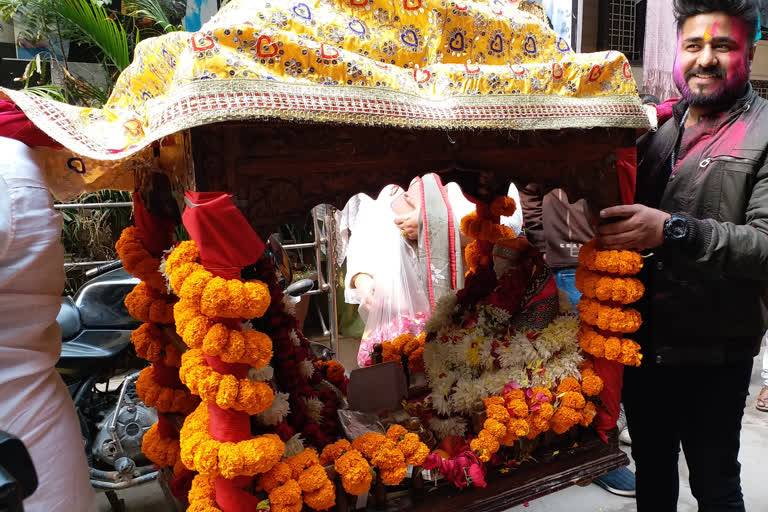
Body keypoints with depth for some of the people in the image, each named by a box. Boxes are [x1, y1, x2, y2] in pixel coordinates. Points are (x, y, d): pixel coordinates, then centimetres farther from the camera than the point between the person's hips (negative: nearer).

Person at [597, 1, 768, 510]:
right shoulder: (655, 127, 6)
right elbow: (619, 207, 14)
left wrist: (674, 231, -34)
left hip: (713, 353, -4)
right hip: (641, 340, 5)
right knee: (651, 465, 23)